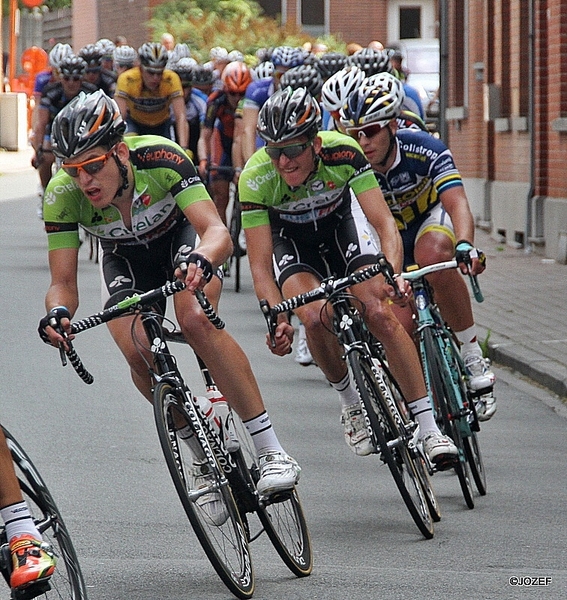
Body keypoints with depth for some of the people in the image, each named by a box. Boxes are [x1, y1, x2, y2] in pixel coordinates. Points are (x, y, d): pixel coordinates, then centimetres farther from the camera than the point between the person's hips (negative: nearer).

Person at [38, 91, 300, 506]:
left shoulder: (160, 158, -36)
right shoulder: (63, 195, -29)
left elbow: (218, 233, -42)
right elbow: (64, 282, -24)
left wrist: (201, 260, -64)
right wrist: (58, 313, -47)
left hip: (180, 237, -3)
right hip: (125, 257, 3)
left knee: (196, 320, -31)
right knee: (137, 351, -22)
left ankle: (272, 451, -26)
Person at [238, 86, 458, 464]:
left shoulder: (343, 153, -34)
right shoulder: (256, 178, -34)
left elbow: (384, 222, -34)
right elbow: (260, 265, -31)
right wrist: (277, 319, -46)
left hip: (340, 222, 0)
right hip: (290, 237, 0)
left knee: (380, 313, -18)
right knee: (314, 317, -26)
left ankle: (429, 426, -12)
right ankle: (352, 402, 1)